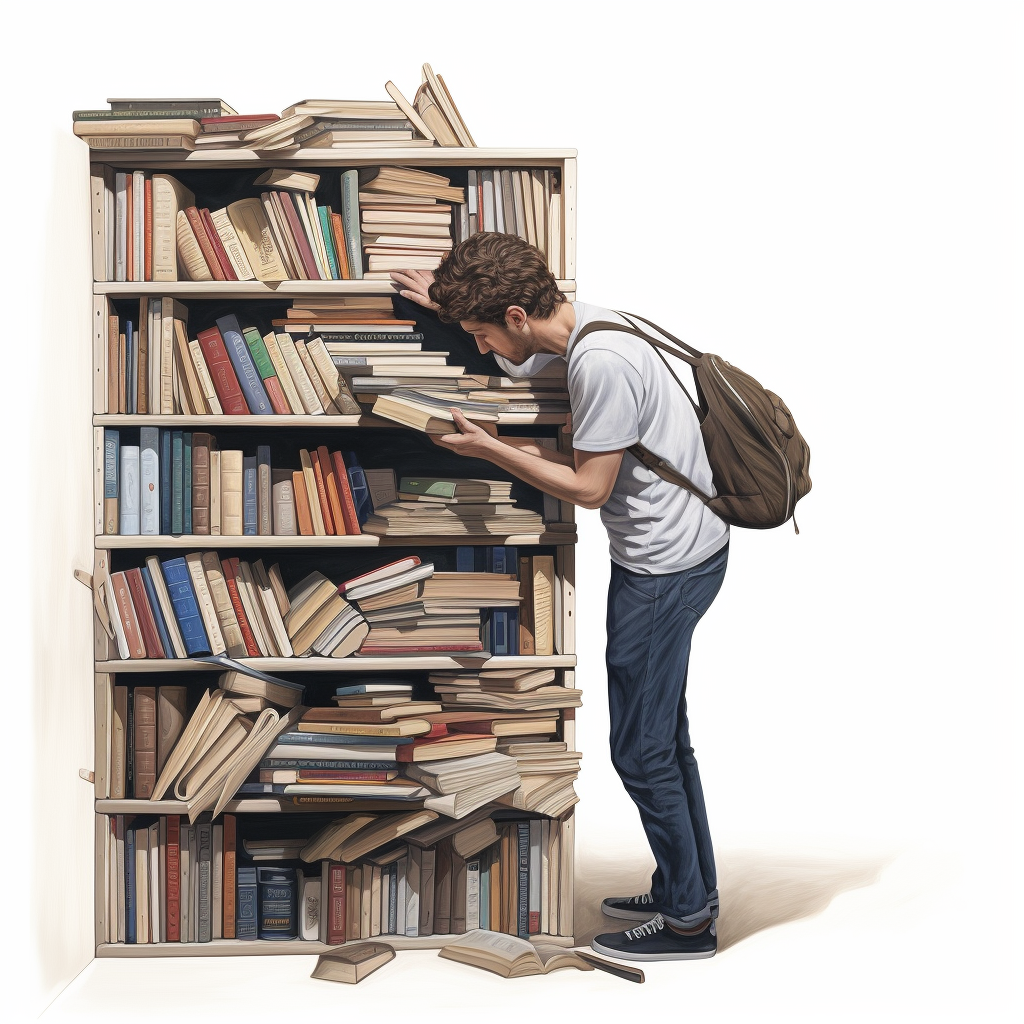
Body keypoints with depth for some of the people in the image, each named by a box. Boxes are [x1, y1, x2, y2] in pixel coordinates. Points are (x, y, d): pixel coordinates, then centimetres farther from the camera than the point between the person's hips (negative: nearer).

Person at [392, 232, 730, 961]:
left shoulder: (602, 365, -25)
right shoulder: (583, 322, 5)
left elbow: (588, 488, -20)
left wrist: (488, 448, -13)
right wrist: (455, 301, 18)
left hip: (666, 565, -10)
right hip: (678, 552, 10)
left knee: (641, 748, 0)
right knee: (663, 736, 20)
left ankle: (687, 921, 13)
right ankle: (691, 892, 32)